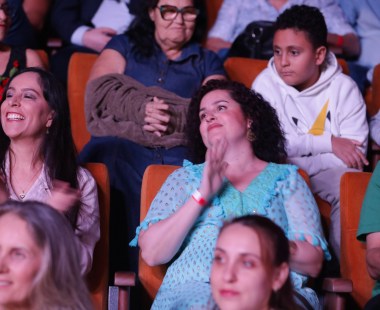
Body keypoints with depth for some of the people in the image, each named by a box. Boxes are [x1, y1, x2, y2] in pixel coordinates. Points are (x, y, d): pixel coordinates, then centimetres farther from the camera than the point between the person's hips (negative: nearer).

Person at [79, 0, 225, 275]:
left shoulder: (207, 62, 27)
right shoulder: (124, 46, 27)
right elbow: (100, 90, 8)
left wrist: (173, 117, -11)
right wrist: (142, 108, -10)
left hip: (179, 152, 0)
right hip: (121, 145, 0)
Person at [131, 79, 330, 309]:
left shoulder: (285, 178, 18)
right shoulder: (186, 177, 20)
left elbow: (313, 264, 7)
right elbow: (151, 254, 5)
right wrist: (201, 195, -3)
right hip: (197, 289, 0)